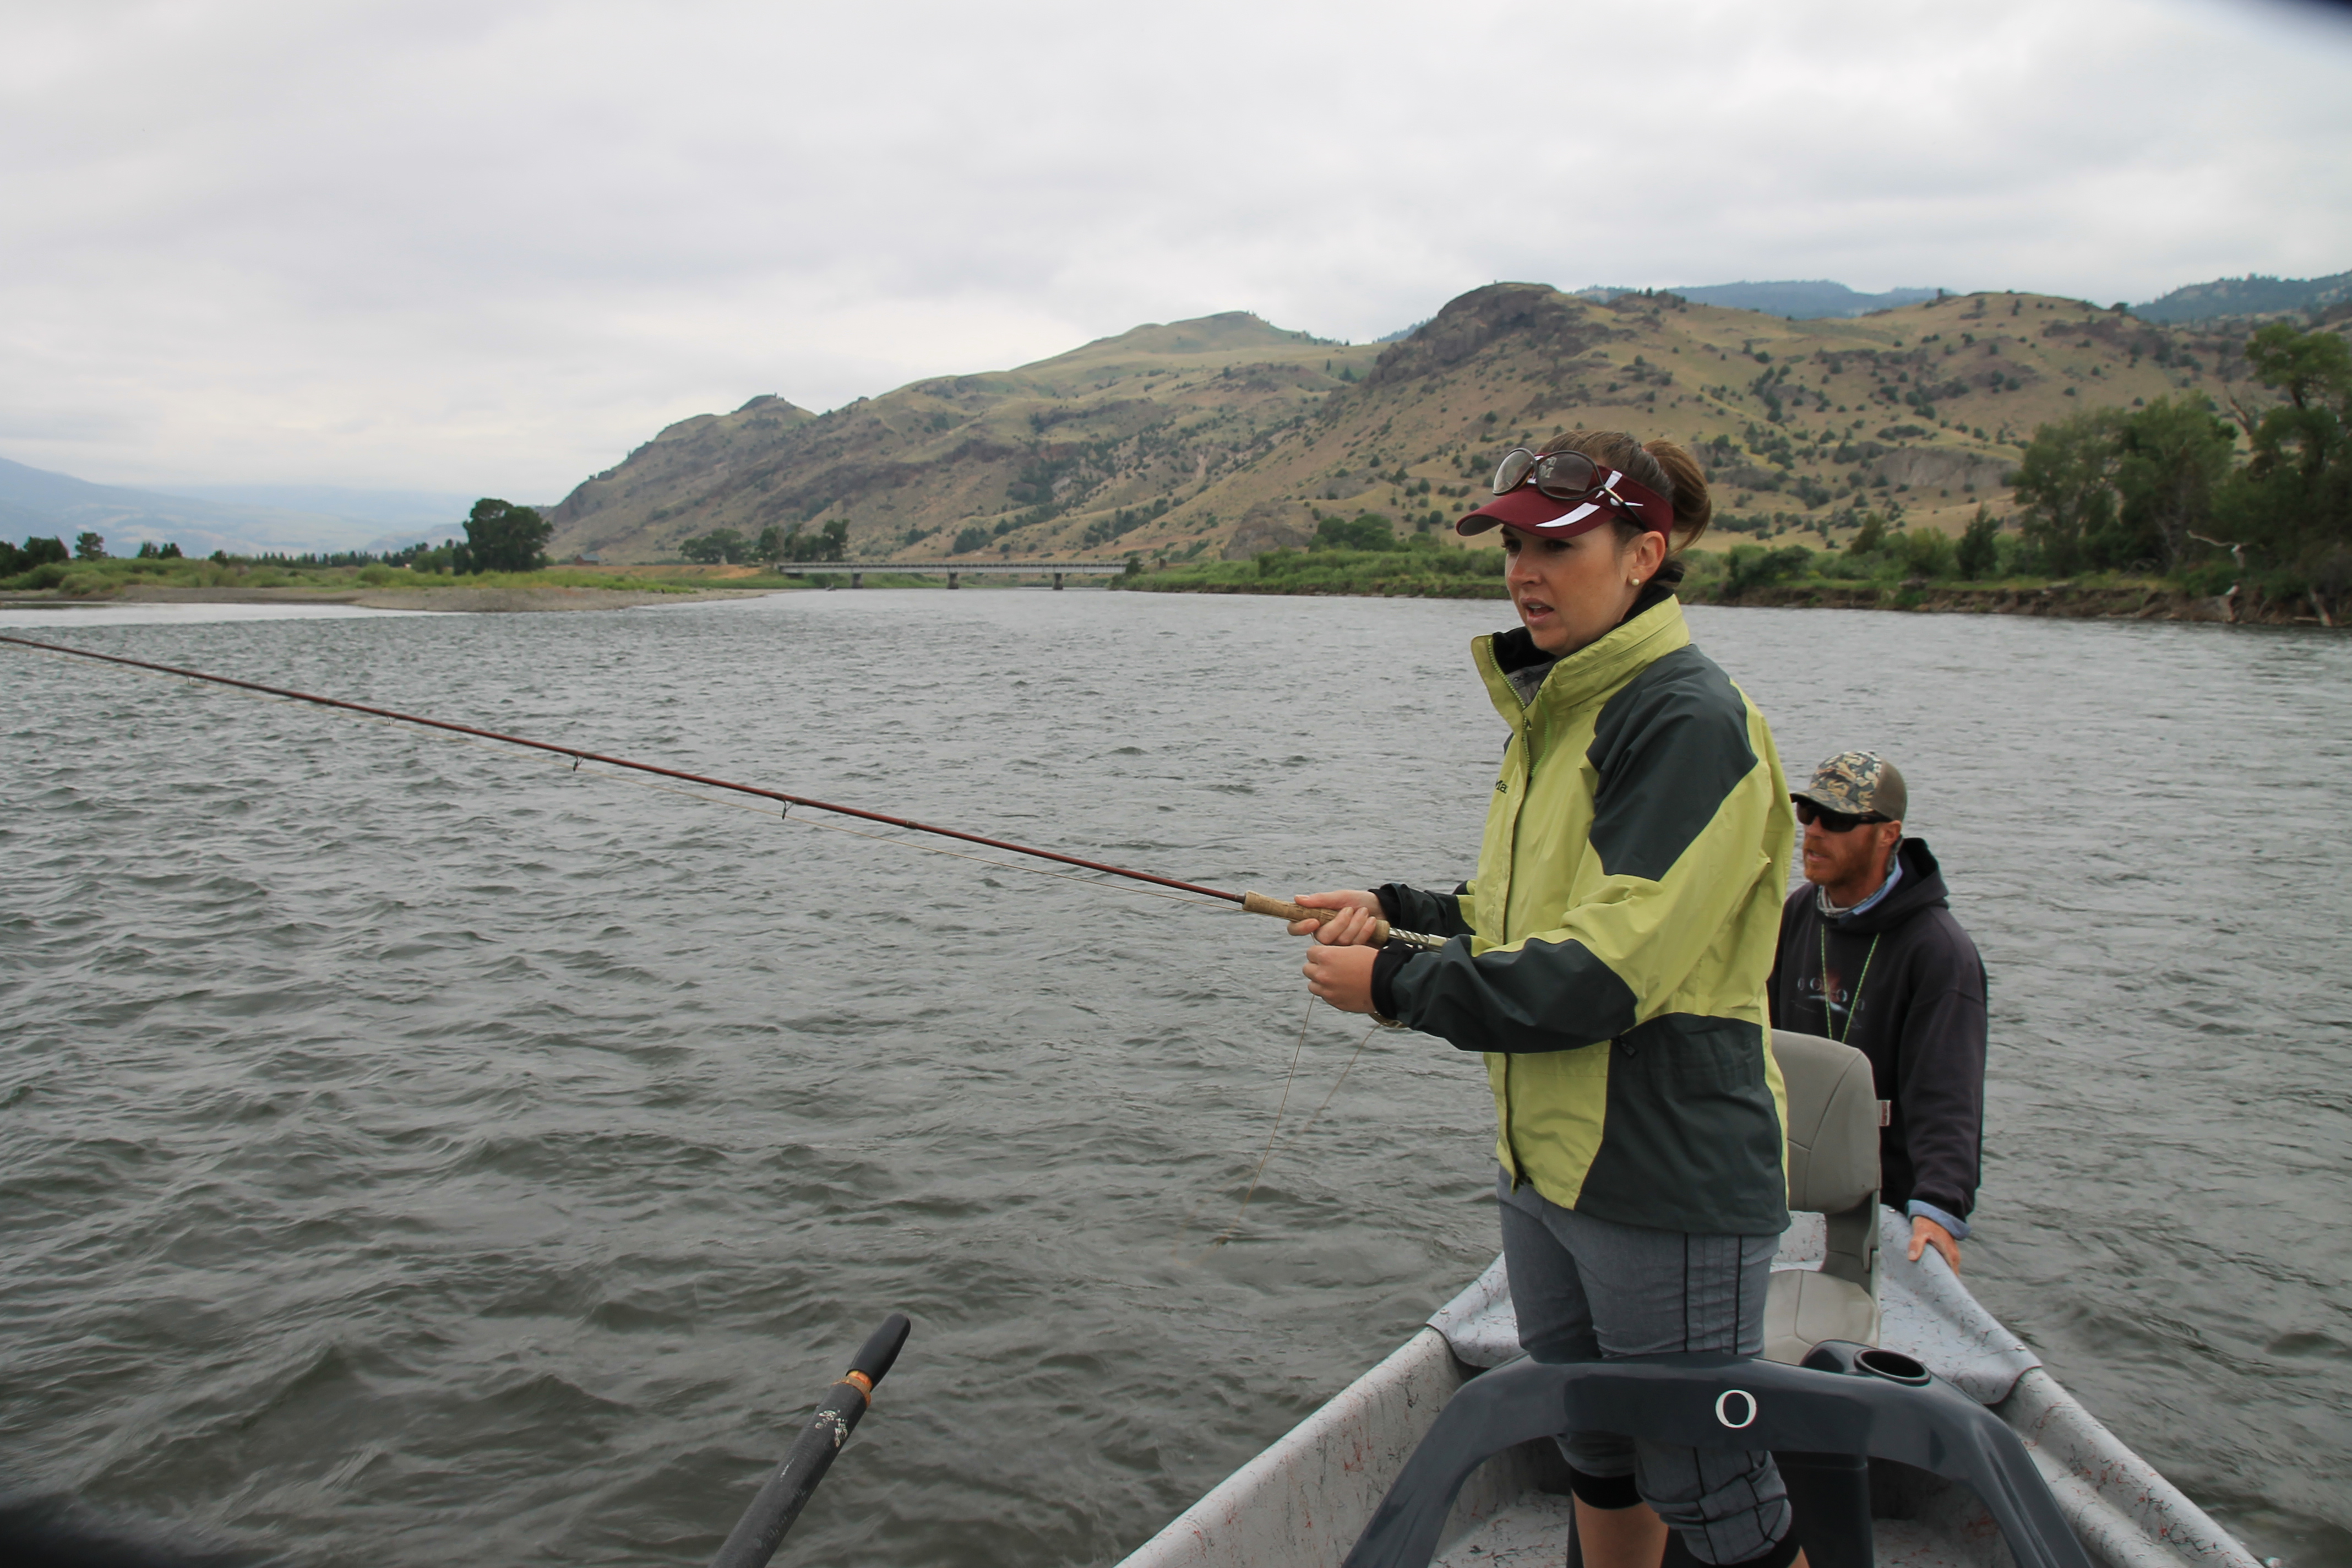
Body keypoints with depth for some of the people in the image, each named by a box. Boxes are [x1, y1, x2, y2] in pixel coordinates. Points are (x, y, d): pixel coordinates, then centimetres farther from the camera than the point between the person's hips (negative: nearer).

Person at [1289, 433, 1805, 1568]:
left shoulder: (1688, 720, -19)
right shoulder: (1556, 710, 10)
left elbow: (1615, 969, -25)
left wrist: (1396, 987, -19)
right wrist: (1399, 912, 2)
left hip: (1667, 1182, -9)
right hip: (1545, 1165, 9)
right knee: (1596, 1453, 24)